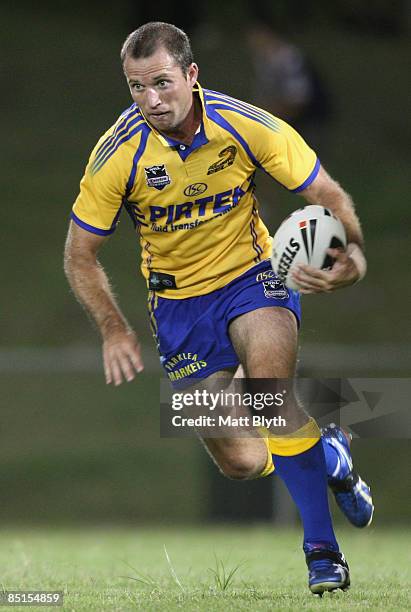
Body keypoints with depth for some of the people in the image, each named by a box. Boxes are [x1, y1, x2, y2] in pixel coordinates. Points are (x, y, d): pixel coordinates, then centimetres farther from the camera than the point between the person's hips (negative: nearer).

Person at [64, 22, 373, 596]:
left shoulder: (248, 126, -20)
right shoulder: (118, 155, -20)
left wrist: (352, 255, -34)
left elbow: (328, 195, -14)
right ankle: (325, 450, 31)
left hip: (252, 278, -1)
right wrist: (114, 329, -19)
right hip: (178, 302, 1)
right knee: (242, 462, -5)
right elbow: (81, 254, -7)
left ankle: (322, 548, -19)